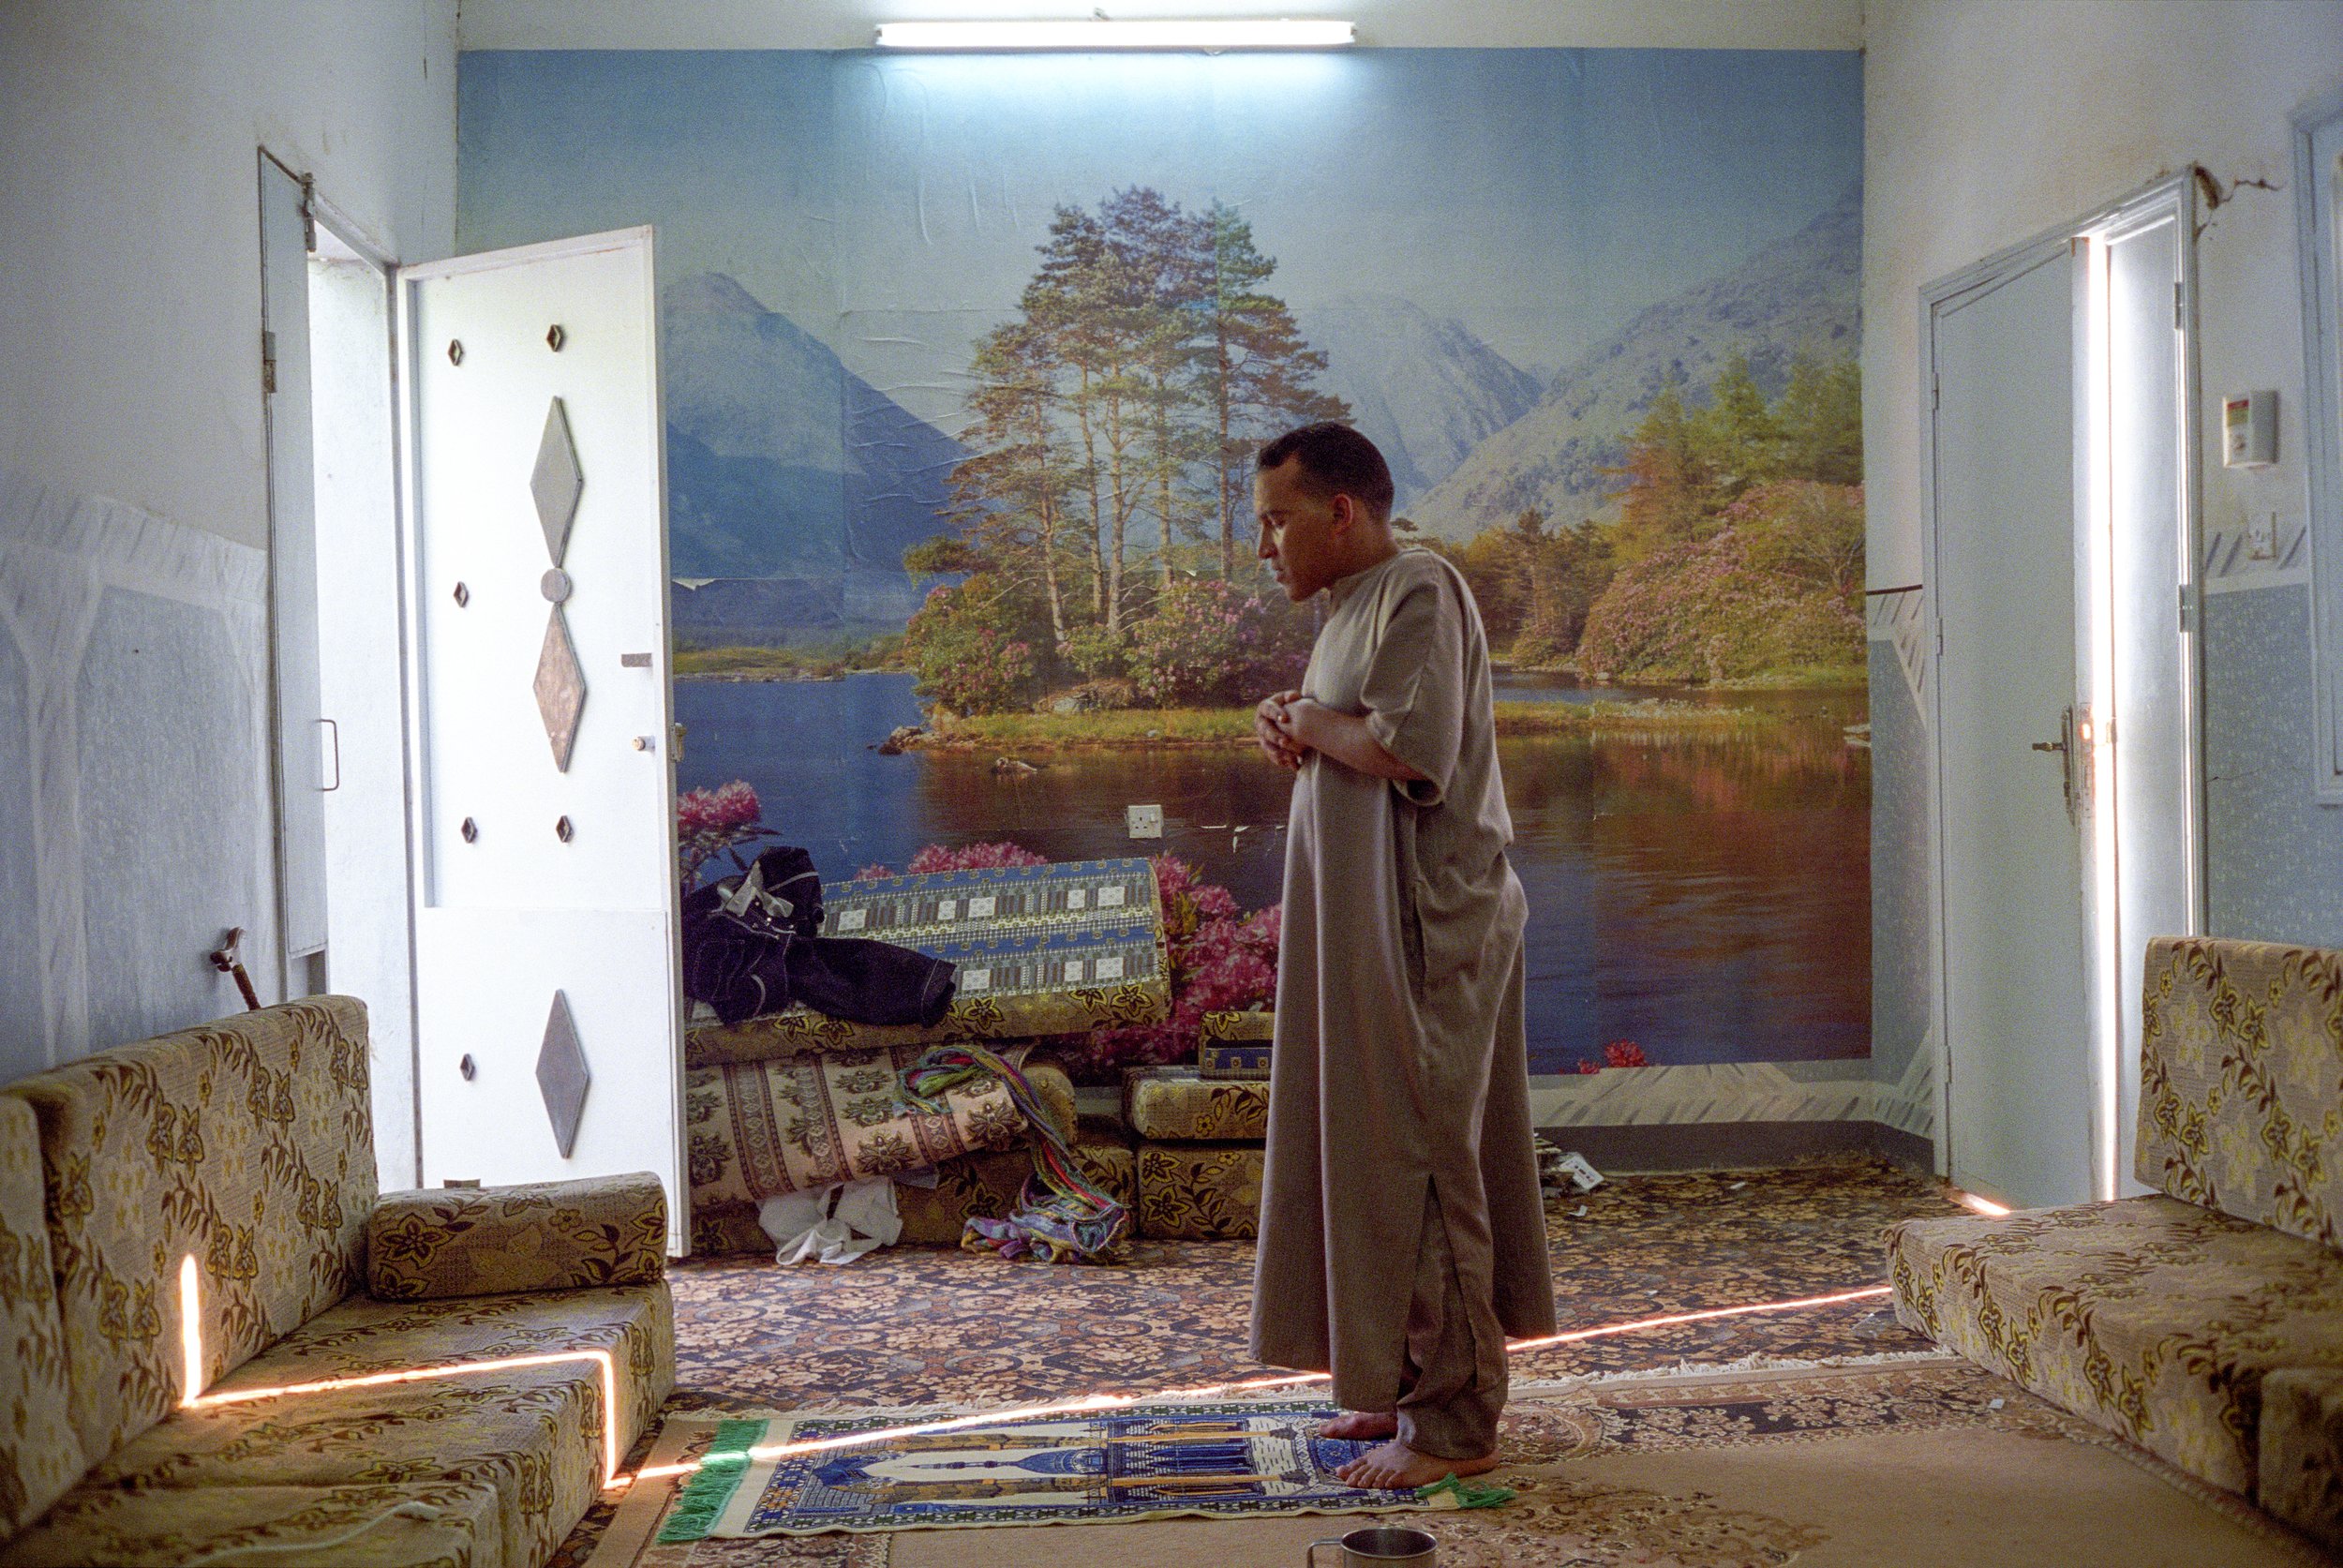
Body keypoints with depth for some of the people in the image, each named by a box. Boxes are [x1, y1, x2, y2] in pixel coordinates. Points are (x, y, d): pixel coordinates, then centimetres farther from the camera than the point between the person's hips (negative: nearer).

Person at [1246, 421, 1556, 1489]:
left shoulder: (1418, 593, -13)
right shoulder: (1355, 607, 18)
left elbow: (1414, 751, -26)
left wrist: (1310, 723, -10)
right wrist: (1292, 731, 4)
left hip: (1424, 934, -10)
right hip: (1368, 935, 10)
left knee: (1419, 1165, -5)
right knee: (1378, 1155, 14)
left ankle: (1454, 1423, 3)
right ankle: (1412, 1386, 24)